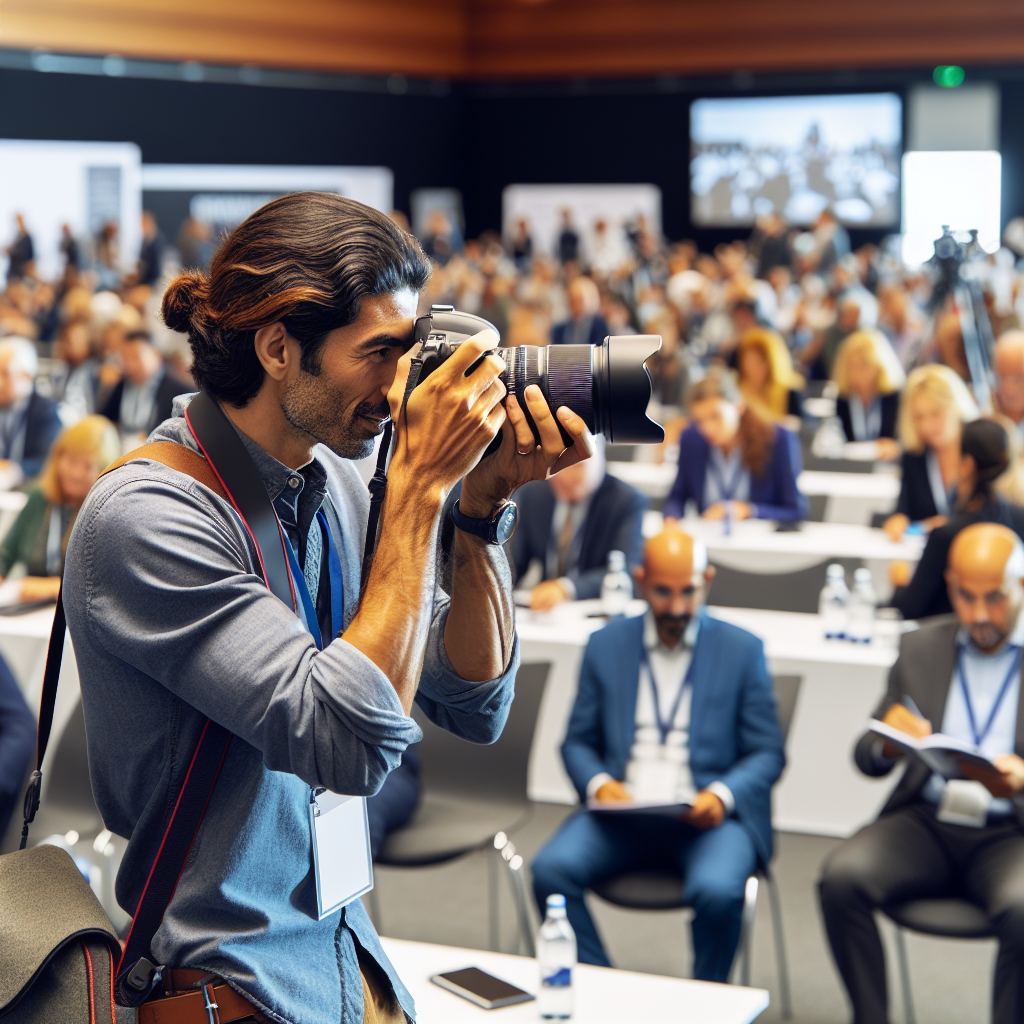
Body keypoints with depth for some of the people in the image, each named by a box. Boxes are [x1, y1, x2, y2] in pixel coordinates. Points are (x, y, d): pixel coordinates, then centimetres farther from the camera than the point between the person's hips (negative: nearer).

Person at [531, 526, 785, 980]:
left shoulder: (741, 650, 6)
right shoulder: (606, 645, 12)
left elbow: (767, 753, 5)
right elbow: (577, 741, 14)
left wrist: (722, 795, -15)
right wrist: (597, 784, -9)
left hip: (707, 817, -2)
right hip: (622, 812, 2)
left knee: (716, 890, -33)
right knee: (550, 869, -25)